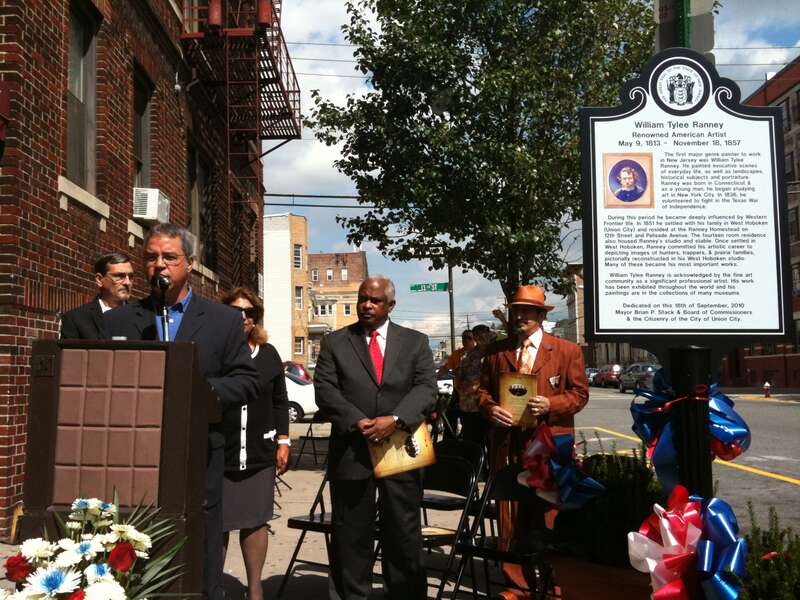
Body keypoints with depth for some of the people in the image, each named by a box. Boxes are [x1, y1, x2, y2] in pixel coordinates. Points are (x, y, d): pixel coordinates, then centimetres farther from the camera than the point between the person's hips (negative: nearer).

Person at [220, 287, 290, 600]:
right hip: (217, 453, -3)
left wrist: (283, 441, 6)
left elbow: (280, 401, 12)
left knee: (256, 520, 10)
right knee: (217, 523, 3)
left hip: (260, 455, 3)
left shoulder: (269, 354, 9)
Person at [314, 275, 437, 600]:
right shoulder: (335, 342, 8)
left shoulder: (416, 342, 9)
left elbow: (426, 388, -1)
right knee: (351, 537, 6)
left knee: (405, 534, 8)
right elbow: (325, 390, -1)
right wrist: (358, 422, -15)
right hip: (352, 452, 0)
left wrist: (394, 419, -17)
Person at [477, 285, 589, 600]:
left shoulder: (567, 351, 5)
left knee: (550, 518, 1)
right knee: (511, 518, 7)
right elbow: (483, 390, 15)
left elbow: (579, 393, 2)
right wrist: (490, 408, -7)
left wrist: (550, 405, -14)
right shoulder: (496, 351, 12)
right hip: (507, 446, 3)